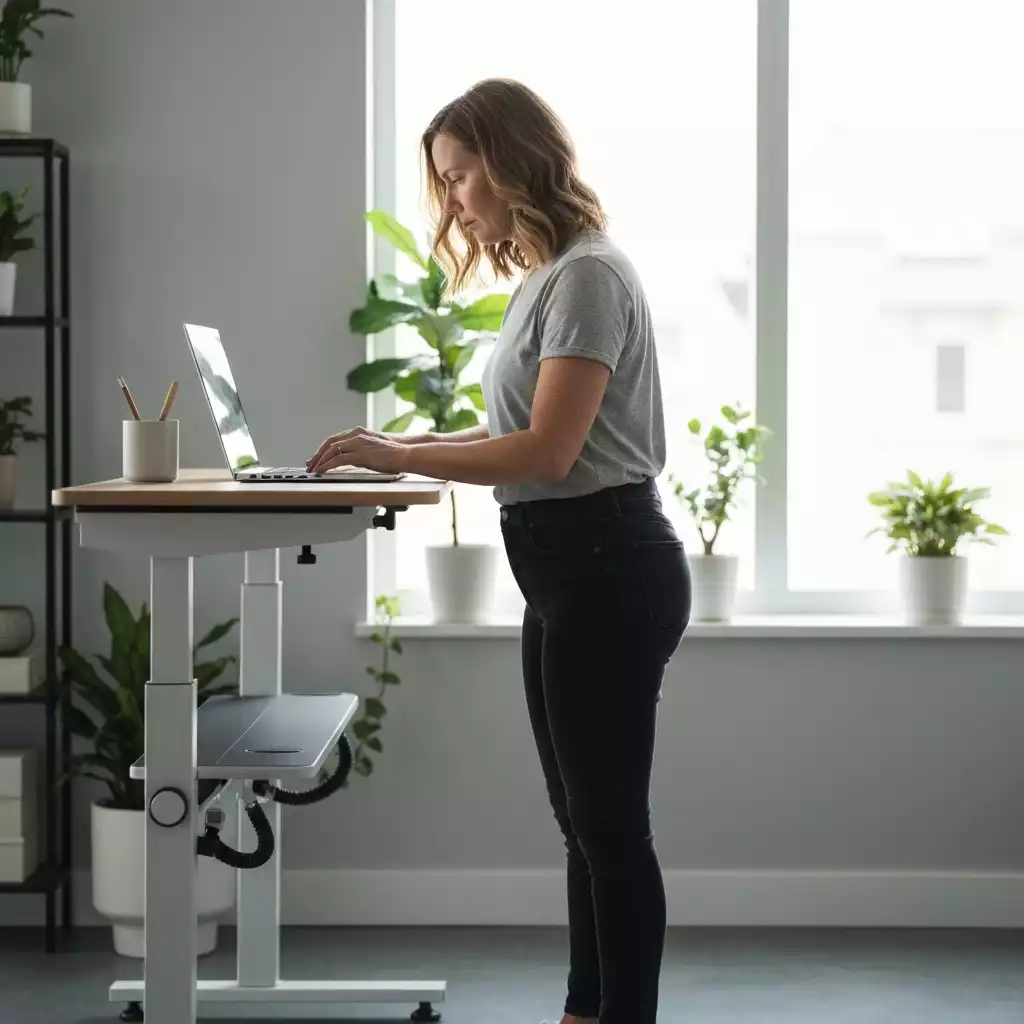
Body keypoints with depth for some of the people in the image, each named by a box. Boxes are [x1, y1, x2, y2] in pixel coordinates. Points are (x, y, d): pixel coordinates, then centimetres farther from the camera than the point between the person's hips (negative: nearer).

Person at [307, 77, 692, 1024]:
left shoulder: (587, 276, -16)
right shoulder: (546, 276, 16)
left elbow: (549, 451, -22)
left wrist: (399, 458, -18)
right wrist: (421, 443, 7)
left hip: (606, 568, -11)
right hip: (571, 571, 11)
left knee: (610, 821, -3)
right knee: (584, 817, 18)